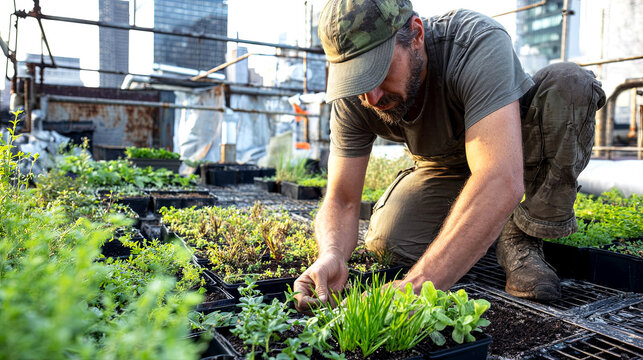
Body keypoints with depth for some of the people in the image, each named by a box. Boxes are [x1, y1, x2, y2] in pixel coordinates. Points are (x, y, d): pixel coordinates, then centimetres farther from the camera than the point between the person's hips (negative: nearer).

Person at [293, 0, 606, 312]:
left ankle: (521, 238, -17)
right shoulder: (353, 101, -23)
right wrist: (331, 255, -44)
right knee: (387, 242, -22)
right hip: (445, 166, 3)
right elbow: (341, 202, -20)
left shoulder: (479, 45, -37)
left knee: (568, 83, -32)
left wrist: (417, 285, -56)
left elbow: (503, 182, -49)